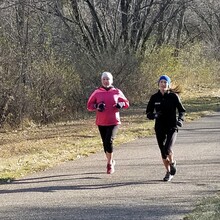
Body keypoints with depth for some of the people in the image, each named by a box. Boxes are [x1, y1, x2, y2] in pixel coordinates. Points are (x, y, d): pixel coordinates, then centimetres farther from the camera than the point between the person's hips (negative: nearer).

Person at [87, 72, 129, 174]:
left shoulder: (117, 92, 3)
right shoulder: (97, 92, 3)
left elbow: (127, 103, 12)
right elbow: (89, 105, 6)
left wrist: (121, 104, -10)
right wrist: (97, 106, -14)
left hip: (113, 122, -2)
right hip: (101, 123, 2)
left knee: (109, 141, -18)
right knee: (105, 143, 8)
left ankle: (110, 163, -2)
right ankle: (111, 161, 30)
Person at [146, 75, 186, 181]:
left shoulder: (174, 96, -4)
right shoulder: (154, 97, 1)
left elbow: (182, 110, 4)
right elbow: (148, 113, 5)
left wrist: (180, 119, -15)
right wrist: (153, 115, -17)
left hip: (172, 127, -3)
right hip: (159, 128, 3)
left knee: (168, 149, -19)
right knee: (163, 152, 7)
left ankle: (172, 162, 13)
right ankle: (168, 172, 27)